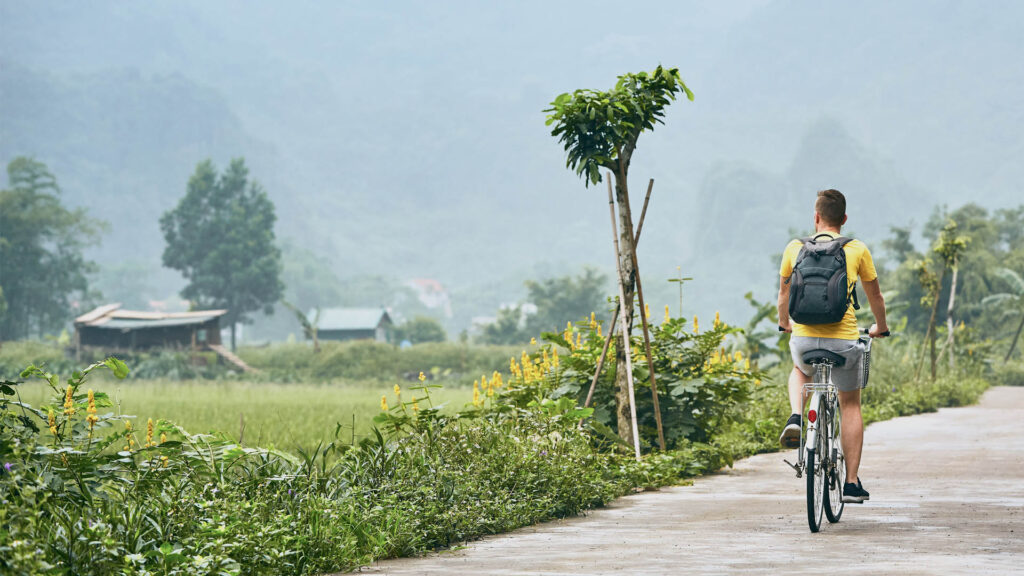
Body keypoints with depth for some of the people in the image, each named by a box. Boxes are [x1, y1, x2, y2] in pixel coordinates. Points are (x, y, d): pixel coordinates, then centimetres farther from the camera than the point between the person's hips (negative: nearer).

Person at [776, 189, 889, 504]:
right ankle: (851, 483, 13)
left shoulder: (795, 248, 3)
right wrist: (880, 327, 33)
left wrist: (785, 323, 38)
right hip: (844, 340, -1)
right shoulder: (857, 250, 1)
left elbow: (784, 293, 18)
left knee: (800, 371, 36)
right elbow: (875, 295, 14)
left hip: (804, 338, 1)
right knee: (850, 406, 17)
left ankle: (795, 418, 8)